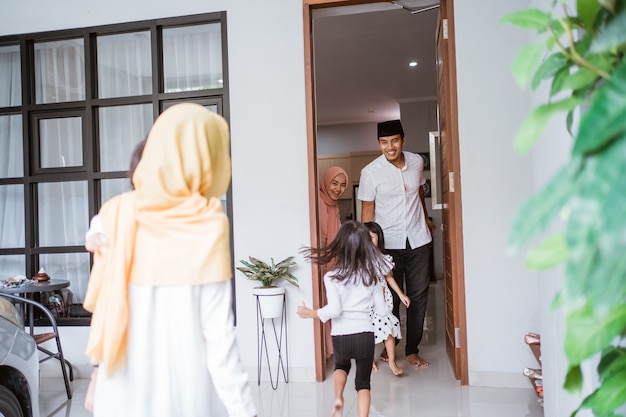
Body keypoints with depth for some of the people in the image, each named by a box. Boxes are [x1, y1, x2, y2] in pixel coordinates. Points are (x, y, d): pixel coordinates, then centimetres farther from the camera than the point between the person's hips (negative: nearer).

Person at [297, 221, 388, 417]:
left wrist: (311, 313, -5)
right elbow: (381, 310, 2)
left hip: (340, 336, 0)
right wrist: (379, 292, 21)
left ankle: (338, 398, 11)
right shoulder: (371, 274, -2)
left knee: (341, 365, 32)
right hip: (365, 335, 1)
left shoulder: (331, 277, -11)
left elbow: (334, 310, -19)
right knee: (363, 382, 15)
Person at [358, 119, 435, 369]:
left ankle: (412, 350, 19)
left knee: (418, 296, 6)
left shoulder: (417, 162, 0)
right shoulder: (370, 172, -11)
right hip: (388, 243, -3)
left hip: (418, 240, 3)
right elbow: (367, 211, -6)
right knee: (390, 297, 6)